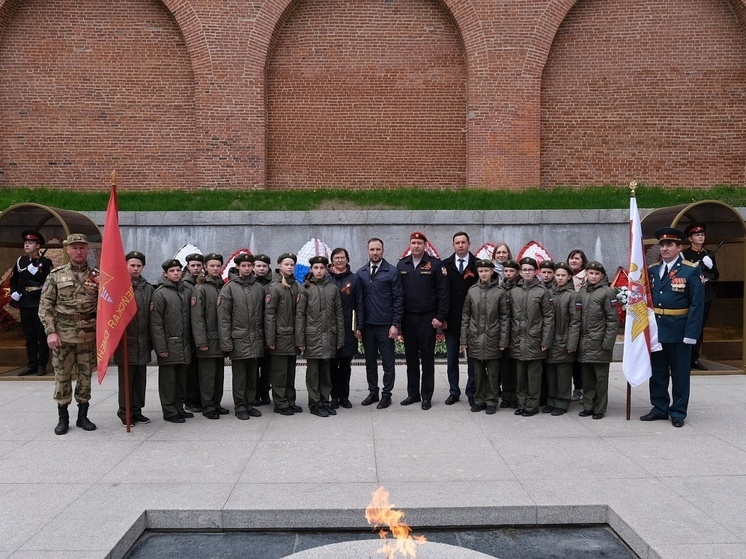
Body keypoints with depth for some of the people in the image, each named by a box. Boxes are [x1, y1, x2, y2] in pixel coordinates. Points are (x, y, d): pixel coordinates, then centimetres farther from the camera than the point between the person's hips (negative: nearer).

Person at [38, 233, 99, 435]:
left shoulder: (97, 276, 4)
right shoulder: (56, 275, 2)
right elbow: (45, 305, -1)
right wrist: (50, 331, -8)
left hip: (88, 336, 1)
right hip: (62, 335, -1)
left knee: (85, 376, 8)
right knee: (62, 376, 5)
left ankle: (83, 416, 20)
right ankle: (63, 418, 17)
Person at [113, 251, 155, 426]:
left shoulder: (148, 289, 9)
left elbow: (152, 315, 10)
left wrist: (151, 340, 7)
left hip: (143, 342, 4)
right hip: (125, 341, -4)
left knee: (140, 379, 11)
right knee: (126, 379, 3)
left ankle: (137, 410, 22)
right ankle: (125, 412, 14)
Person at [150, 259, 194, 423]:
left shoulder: (187, 290, 8)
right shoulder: (160, 293, -8)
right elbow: (156, 323, -11)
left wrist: (191, 341, 8)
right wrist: (161, 347, -14)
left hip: (184, 344, 5)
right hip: (169, 344, -5)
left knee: (182, 378, 13)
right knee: (168, 379, 3)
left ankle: (178, 407, 25)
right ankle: (169, 411, 12)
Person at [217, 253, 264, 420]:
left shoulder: (259, 288, 9)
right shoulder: (229, 288, -3)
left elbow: (263, 315, 11)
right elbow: (223, 317, -6)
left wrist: (265, 337, 6)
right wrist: (226, 342, -11)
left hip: (256, 340, 4)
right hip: (238, 339, -4)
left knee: (253, 375, 11)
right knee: (239, 376, 4)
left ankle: (250, 404, 22)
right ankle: (240, 407, 14)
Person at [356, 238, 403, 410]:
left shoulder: (392, 272, -3)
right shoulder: (361, 273, 7)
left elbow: (398, 299, -5)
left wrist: (395, 324, -10)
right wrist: (358, 324, 3)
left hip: (386, 326, -3)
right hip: (367, 325, 4)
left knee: (388, 362, 4)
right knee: (370, 361, 13)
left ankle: (386, 394, 15)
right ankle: (373, 392, 25)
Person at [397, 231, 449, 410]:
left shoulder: (435, 264, -4)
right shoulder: (402, 265, 7)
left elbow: (443, 293, -6)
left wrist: (440, 317, -11)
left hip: (428, 318, -4)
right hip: (407, 318, 4)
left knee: (427, 358, 3)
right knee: (411, 358, 10)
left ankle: (426, 396, 12)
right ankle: (413, 394, 21)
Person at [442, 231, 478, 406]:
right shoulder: (445, 265, 3)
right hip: (451, 319, 2)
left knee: (472, 358, 6)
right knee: (452, 358, 9)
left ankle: (472, 392, 16)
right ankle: (454, 391, 19)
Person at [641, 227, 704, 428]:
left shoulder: (691, 271, -6)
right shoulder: (652, 270, 8)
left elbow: (697, 304, -10)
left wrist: (691, 334, -15)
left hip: (679, 332, -4)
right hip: (655, 331, 4)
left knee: (680, 374, 7)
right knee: (657, 372, 12)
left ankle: (678, 412, 18)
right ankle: (660, 408, 25)